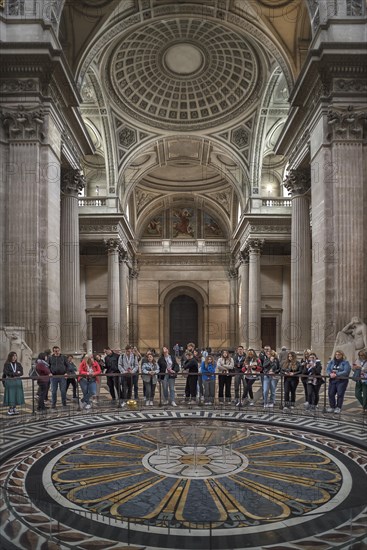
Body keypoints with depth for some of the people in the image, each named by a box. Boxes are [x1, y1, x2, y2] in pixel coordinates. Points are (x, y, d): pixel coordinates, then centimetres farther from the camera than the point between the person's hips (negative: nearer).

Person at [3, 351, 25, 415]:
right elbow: (6, 373, -11)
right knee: (11, 395, -5)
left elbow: (21, 373, 2)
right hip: (9, 382, -4)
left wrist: (13, 374, -12)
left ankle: (15, 408, 12)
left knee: (17, 395, 3)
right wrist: (17, 373, -7)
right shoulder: (7, 364, -1)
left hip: (17, 382, 4)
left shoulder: (18, 364, 10)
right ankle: (10, 409, 2)